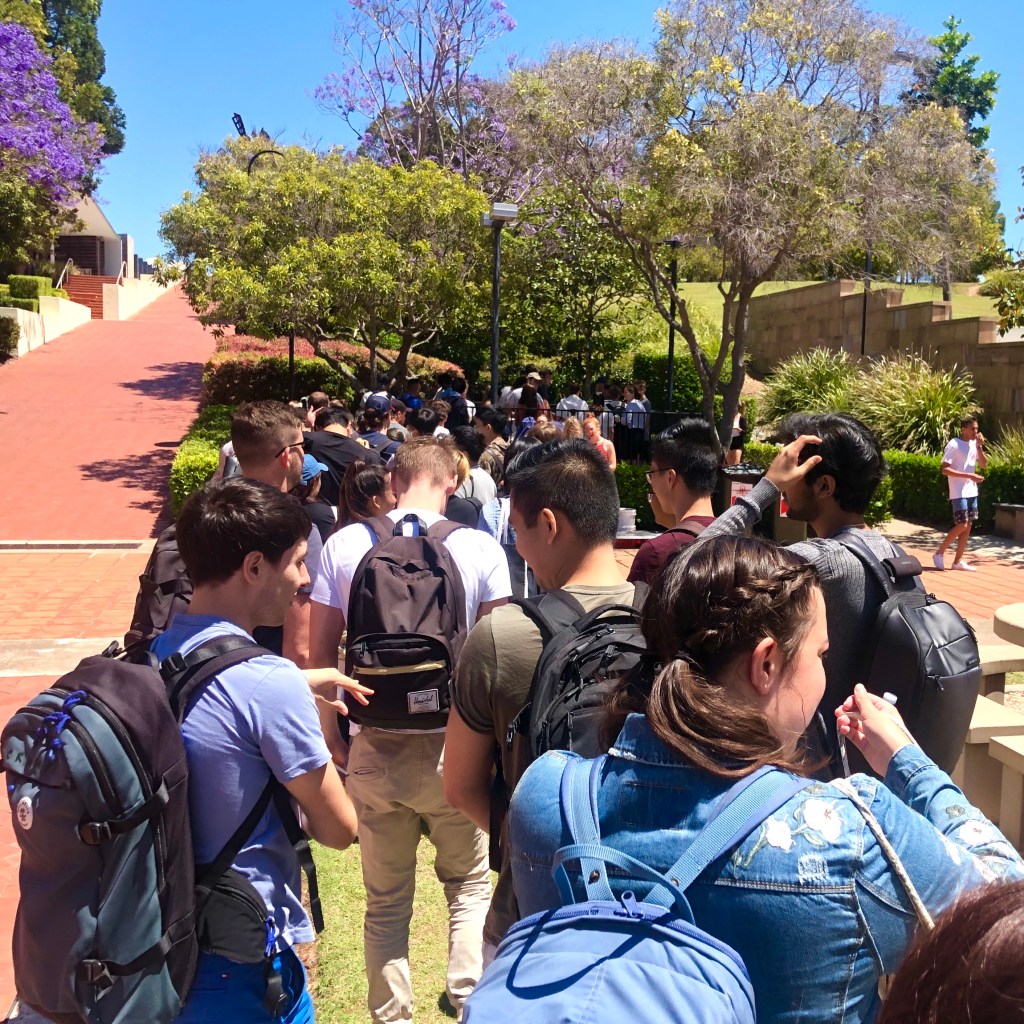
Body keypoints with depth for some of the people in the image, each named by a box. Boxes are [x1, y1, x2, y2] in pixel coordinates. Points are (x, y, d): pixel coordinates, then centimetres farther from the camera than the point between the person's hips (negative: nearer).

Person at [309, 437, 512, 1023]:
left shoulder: (344, 545, -3)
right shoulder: (480, 548, -7)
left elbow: (323, 650, 0)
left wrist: (332, 732, 11)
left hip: (374, 749, 1)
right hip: (454, 747, -1)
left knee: (386, 902, 18)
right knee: (470, 884, 22)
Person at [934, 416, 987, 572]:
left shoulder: (974, 444, 11)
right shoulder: (954, 445, -12)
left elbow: (983, 465, 10)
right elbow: (945, 470, -18)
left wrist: (979, 446, -3)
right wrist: (969, 475, -22)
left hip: (972, 492, 8)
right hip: (959, 493, -8)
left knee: (968, 526, 6)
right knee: (962, 525, -11)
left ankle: (958, 561, 11)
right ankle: (939, 553, 4)